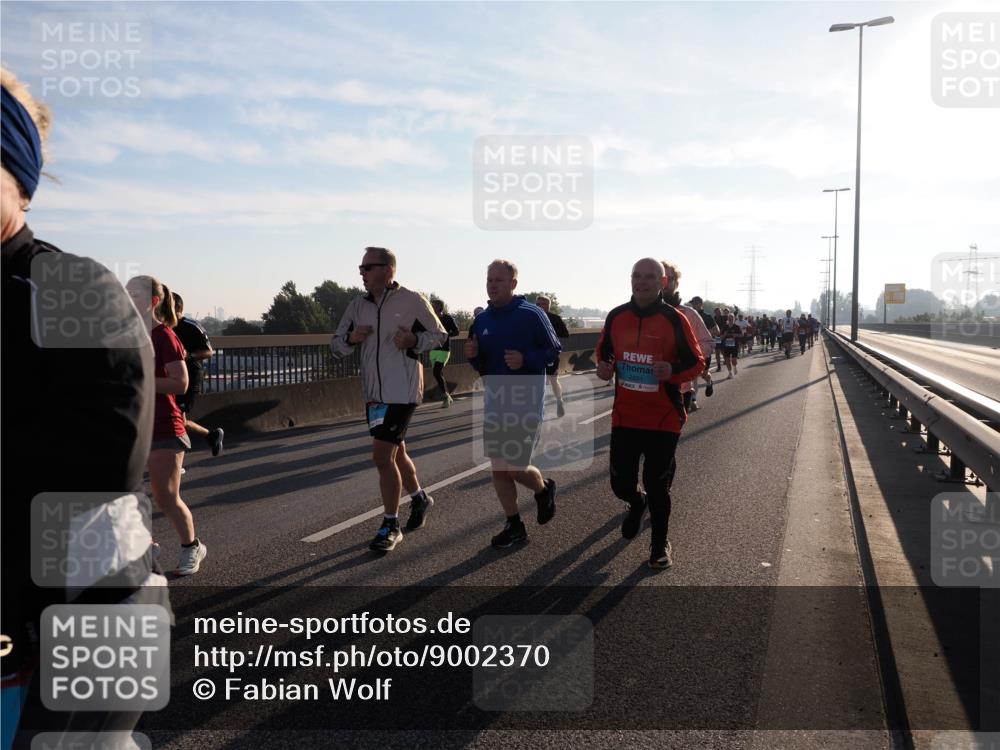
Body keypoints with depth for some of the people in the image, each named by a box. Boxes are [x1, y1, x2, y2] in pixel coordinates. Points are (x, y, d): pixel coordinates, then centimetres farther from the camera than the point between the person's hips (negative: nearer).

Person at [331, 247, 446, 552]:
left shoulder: (412, 301, -9)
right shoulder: (358, 306, 6)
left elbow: (440, 335, -1)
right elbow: (336, 346, 10)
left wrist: (414, 339, -19)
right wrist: (350, 338, -12)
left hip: (402, 392, -6)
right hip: (373, 393, 7)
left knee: (382, 456, -10)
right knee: (395, 453, 19)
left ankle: (390, 527, 6)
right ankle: (420, 498, 44)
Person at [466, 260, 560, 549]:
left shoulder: (531, 314, -10)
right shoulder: (482, 319, 7)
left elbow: (554, 350, -6)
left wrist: (526, 359, -22)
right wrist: (472, 355, -8)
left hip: (525, 404, -6)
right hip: (494, 403, 6)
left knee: (516, 469, -4)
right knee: (498, 468, 7)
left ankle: (544, 489, 30)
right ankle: (514, 526, 21)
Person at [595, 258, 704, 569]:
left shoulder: (675, 320, -8)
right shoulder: (616, 316, 2)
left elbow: (696, 362, -3)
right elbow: (603, 351, 17)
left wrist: (673, 371, -23)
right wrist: (603, 366, -5)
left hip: (664, 419, -3)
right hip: (624, 417, 3)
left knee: (657, 487, 5)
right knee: (621, 483, 6)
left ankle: (660, 543, 29)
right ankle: (637, 503, 43)